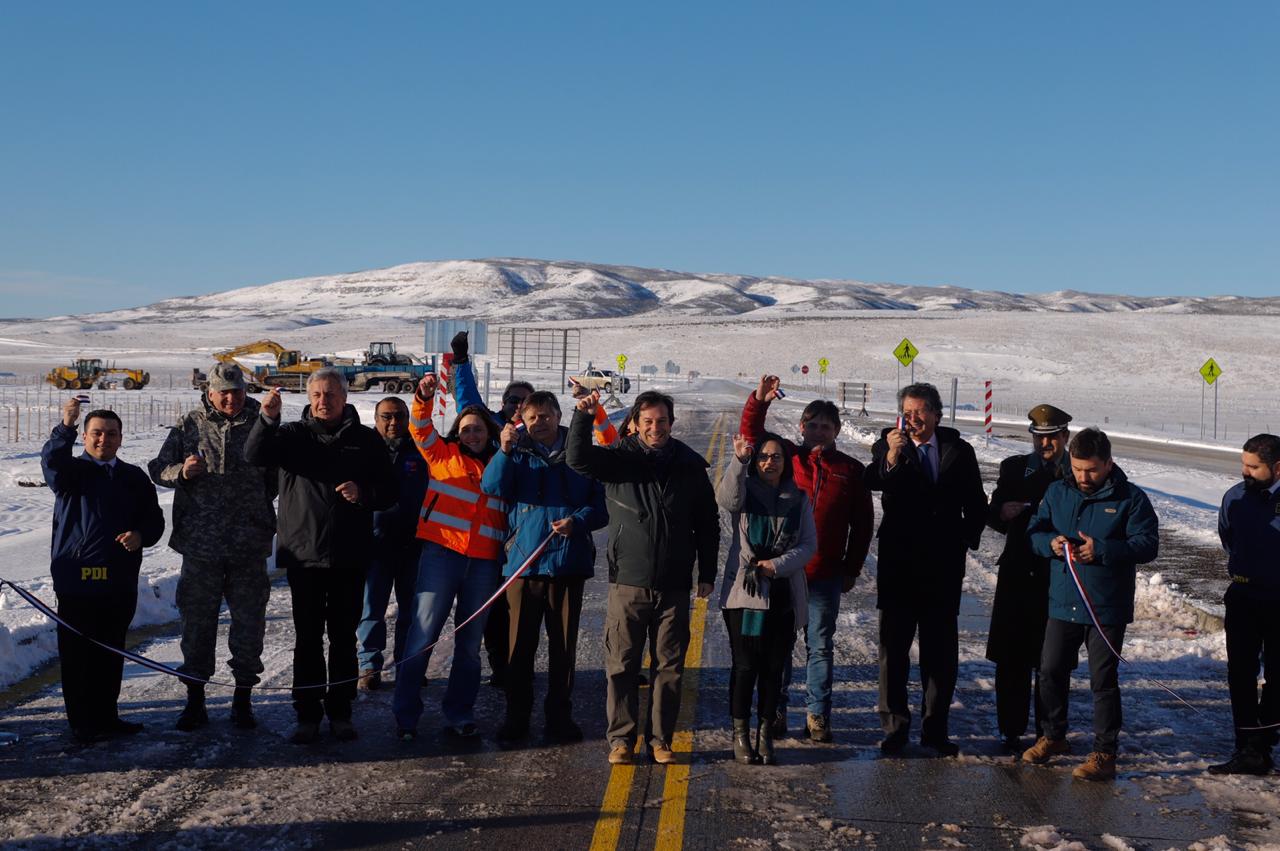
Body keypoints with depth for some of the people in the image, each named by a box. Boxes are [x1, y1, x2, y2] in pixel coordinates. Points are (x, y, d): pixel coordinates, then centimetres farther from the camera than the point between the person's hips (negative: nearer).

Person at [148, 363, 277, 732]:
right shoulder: (189, 425, 5)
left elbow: (278, 475, 12)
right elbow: (158, 469, 5)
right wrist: (181, 472, -14)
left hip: (249, 546, 0)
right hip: (200, 544, 0)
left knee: (249, 621, 6)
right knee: (197, 621, 6)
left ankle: (243, 698, 20)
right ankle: (195, 699, 19)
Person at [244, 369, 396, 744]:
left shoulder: (367, 440, 6)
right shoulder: (293, 435, 5)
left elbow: (388, 491, 8)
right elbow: (254, 454, -12)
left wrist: (363, 493, -13)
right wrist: (267, 419, -28)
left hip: (349, 557, 0)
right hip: (303, 554, 0)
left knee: (344, 637, 8)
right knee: (307, 638, 4)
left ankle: (340, 712, 18)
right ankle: (308, 715, 13)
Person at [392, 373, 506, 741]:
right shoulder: (443, 455, 8)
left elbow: (510, 509, 21)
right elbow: (420, 428, -6)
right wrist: (424, 397, -21)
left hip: (484, 563, 3)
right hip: (442, 554, -3)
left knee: (470, 644, 9)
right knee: (422, 635, -5)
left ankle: (459, 715, 18)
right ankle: (405, 715, 4)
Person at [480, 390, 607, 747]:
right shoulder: (518, 454, 6)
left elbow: (602, 505, 5)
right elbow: (492, 486, -11)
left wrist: (578, 521, -13)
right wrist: (504, 451, -24)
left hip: (569, 563, 0)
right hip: (524, 560, 0)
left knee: (564, 644, 8)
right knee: (521, 643, 3)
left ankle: (559, 716, 21)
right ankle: (516, 718, 15)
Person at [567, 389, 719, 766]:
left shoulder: (691, 465, 5)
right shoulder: (619, 458, 1)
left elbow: (708, 524, 11)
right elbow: (578, 458, -15)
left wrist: (707, 573, 9)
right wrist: (584, 416, -29)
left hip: (674, 586, 1)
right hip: (627, 583, -1)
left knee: (670, 667, 7)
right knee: (621, 665, 3)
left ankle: (661, 739, 18)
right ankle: (621, 738, 15)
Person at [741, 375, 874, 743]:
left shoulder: (851, 470, 4)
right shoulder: (787, 457, 4)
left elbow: (862, 524, 8)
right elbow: (751, 437, -9)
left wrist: (852, 569, 5)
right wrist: (758, 401, -25)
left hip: (826, 574, 0)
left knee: (821, 646, 7)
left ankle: (818, 714, 18)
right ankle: (775, 712, 17)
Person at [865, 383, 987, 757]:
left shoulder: (959, 451, 5)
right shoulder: (888, 447, -1)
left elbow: (976, 502, 14)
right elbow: (874, 482, -21)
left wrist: (969, 537, 3)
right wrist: (891, 456, -37)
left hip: (944, 562, 2)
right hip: (898, 561, -1)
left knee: (941, 649, 7)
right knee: (893, 645, 3)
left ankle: (935, 729, 17)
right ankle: (895, 726, 13)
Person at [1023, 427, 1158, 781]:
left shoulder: (1131, 498, -6)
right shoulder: (1057, 492, 6)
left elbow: (1147, 545, -12)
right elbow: (1034, 530, 10)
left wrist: (1102, 550, -24)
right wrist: (1050, 542, -13)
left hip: (1108, 608, -4)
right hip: (1063, 603, 4)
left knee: (1103, 680, 2)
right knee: (1050, 671, 12)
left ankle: (1104, 754, 11)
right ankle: (1053, 736, 32)